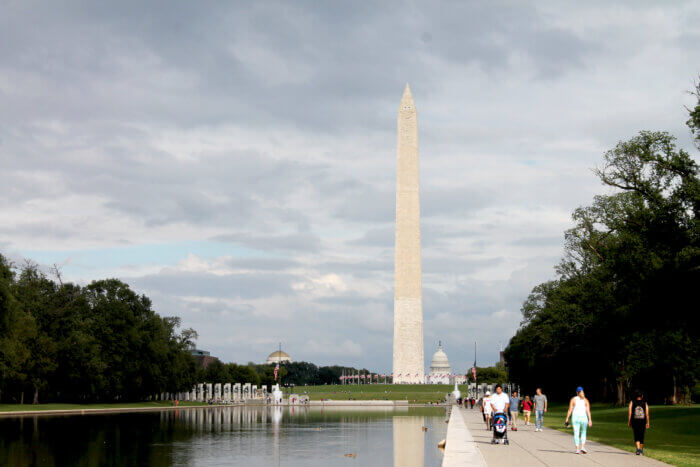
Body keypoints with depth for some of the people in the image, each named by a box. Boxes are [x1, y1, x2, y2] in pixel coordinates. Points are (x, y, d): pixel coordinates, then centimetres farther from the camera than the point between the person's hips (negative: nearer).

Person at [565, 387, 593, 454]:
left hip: (575, 418, -1)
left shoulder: (573, 399, -1)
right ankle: (583, 447, 1)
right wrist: (590, 420, -7)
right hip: (584, 418, 1)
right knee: (583, 433, 16)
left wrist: (567, 419, 1)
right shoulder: (586, 400, 2)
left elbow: (570, 410, -4)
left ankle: (577, 449, -1)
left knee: (576, 434, 4)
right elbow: (588, 411, -6)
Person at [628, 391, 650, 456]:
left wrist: (629, 421, 3)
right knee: (641, 436, 14)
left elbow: (629, 412, -2)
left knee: (636, 436, 0)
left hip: (634, 421, -1)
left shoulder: (632, 402, 3)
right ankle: (641, 450, 23)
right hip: (643, 421, 1)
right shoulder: (645, 403, 3)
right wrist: (647, 423, 2)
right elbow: (647, 414, -2)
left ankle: (638, 449, -21)